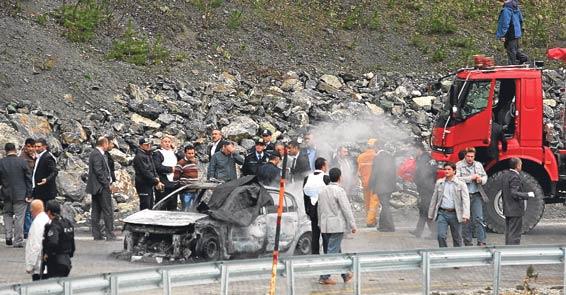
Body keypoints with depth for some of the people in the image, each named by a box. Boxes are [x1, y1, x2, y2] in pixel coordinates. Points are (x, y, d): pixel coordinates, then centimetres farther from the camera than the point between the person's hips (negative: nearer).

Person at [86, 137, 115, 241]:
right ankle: (110, 234, -6)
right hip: (101, 187, -10)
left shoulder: (95, 153, 16)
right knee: (108, 211, -7)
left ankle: (96, 234, 12)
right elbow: (98, 171, -20)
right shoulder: (97, 154, -15)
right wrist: (107, 184, -15)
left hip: (96, 188, 10)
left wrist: (108, 183, 14)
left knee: (96, 211, 10)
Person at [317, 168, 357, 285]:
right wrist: (353, 225, -9)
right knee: (332, 252, -5)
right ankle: (324, 277, -9)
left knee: (337, 250, 15)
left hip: (325, 226, 8)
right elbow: (346, 209, -14)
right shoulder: (339, 191, -13)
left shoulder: (322, 191, 10)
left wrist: (321, 223, 26)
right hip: (337, 226, -7)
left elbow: (319, 209, 18)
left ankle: (345, 275, 24)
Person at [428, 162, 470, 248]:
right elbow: (434, 199, 16)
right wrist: (430, 214, 15)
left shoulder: (461, 184, 0)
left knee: (457, 238, 6)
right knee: (440, 236, -11)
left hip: (455, 214, -2)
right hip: (442, 213, 2)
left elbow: (466, 200, -7)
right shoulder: (439, 183, 10)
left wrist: (465, 215, -20)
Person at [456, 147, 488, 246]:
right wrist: (470, 178, -16)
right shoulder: (459, 165, -2)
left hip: (476, 195, 2)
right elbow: (457, 179, -14)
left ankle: (481, 242, -7)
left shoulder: (478, 165, 13)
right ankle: (468, 243, 11)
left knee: (478, 218, -7)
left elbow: (485, 176, 22)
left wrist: (481, 179, -1)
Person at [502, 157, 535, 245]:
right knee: (515, 234, -6)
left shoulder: (506, 175, 10)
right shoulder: (515, 177, -18)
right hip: (515, 210, -9)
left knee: (509, 232, 15)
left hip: (507, 210, 10)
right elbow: (514, 194, -25)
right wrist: (528, 195, -17)